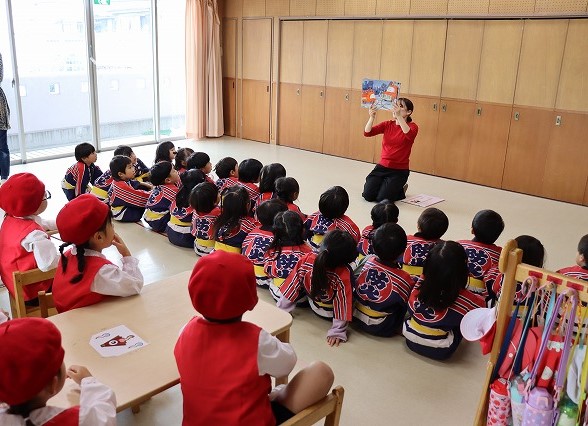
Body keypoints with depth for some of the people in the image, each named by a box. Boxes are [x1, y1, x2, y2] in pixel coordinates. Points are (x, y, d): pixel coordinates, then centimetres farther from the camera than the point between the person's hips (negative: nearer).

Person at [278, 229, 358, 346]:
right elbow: (342, 306, -27)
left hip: (314, 305, 3)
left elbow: (293, 286, -14)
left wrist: (282, 309, 1)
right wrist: (338, 331, -13)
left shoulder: (306, 260, -29)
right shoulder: (344, 275, -38)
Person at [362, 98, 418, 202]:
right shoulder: (387, 125, 5)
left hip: (399, 171, -4)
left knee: (382, 198, -16)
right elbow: (367, 133, -7)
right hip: (382, 167, 4)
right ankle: (383, 185, 21)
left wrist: (399, 116, -38)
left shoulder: (412, 126, -5)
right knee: (368, 195, -11)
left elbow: (409, 135, -30)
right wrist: (372, 117, -25)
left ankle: (400, 191, 15)